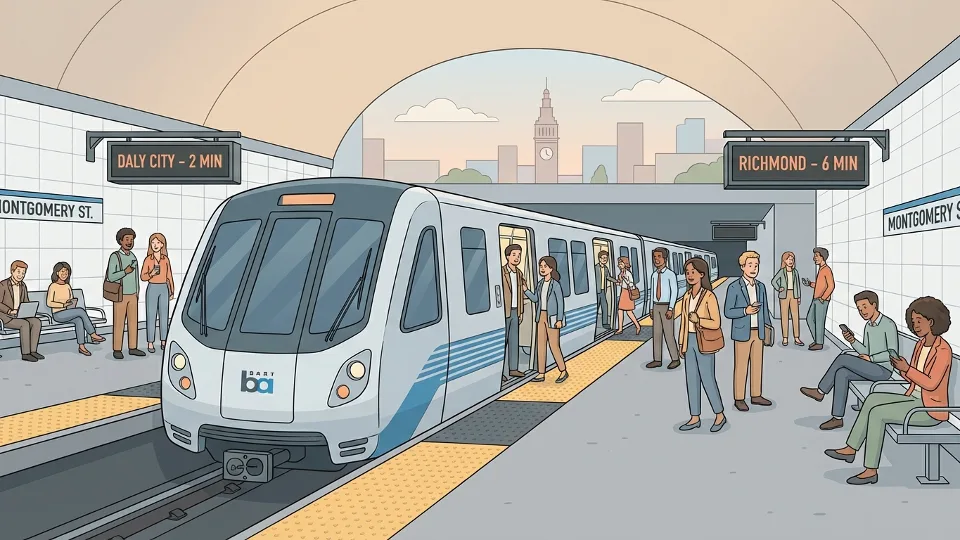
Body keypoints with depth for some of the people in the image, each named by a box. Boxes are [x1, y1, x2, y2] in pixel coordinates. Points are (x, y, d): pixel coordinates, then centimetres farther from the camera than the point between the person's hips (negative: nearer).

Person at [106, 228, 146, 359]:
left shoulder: (133, 257, 7)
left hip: (132, 296, 6)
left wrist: (137, 293, 12)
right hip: (120, 296, -6)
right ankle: (117, 350, 5)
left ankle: (132, 348, 14)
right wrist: (125, 271, -30)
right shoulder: (114, 256, -13)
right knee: (119, 324, -2)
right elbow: (110, 277, -17)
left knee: (133, 322, 7)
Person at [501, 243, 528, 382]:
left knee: (514, 341, 11)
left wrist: (520, 312, 15)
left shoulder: (519, 273, 7)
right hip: (504, 313, -7)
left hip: (514, 312, 7)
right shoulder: (500, 272, -17)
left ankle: (513, 368, 20)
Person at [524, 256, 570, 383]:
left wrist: (559, 320, -16)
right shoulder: (540, 283, 7)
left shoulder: (555, 284, -13)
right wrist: (525, 290, 1)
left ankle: (563, 372, 14)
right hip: (541, 316, 7)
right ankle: (541, 374, 9)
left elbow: (560, 302, -13)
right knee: (540, 344, 5)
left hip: (552, 317, -7)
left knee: (554, 346, -2)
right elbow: (535, 299, 13)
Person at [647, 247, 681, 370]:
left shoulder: (670, 274, -12)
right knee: (657, 333, 6)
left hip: (666, 306, -6)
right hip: (656, 306, 6)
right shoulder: (654, 275, 8)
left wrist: (670, 309, -20)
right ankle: (657, 360, 10)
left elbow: (674, 292, -14)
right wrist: (651, 309, 12)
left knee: (668, 334, -5)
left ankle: (675, 359, 7)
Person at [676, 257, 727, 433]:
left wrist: (699, 320, -28)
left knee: (707, 380, -1)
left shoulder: (709, 296, -13)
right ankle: (695, 418, 16)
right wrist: (682, 344, 12)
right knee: (692, 380, 8)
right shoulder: (687, 296, 7)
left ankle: (720, 416, 17)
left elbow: (716, 324, -14)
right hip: (690, 341, 7)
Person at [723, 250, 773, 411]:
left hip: (758, 332, 6)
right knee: (741, 366, 0)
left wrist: (767, 326, 6)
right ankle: (739, 399, 9)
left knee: (757, 365, 11)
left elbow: (764, 309, 13)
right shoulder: (734, 287, -12)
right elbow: (728, 312, -13)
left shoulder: (761, 286, 6)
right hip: (742, 333, -6)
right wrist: (745, 311, -28)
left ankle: (756, 396, 22)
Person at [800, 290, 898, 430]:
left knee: (843, 358, -21)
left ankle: (820, 391, -6)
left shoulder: (889, 324, -10)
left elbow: (894, 353, -16)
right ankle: (837, 418, -22)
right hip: (871, 369, 8)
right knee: (841, 373, -19)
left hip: (883, 370, -8)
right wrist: (853, 341, -1)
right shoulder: (868, 326, 15)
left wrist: (871, 358, -18)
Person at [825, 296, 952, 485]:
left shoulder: (943, 350, -20)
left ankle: (871, 470, -15)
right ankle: (850, 449, 0)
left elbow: (931, 384, -24)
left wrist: (906, 368, -25)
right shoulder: (921, 344, 9)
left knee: (877, 413, -21)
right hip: (916, 400, 9)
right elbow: (913, 376, 14)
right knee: (873, 399, -2)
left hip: (930, 409, -9)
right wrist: (901, 367, -7)